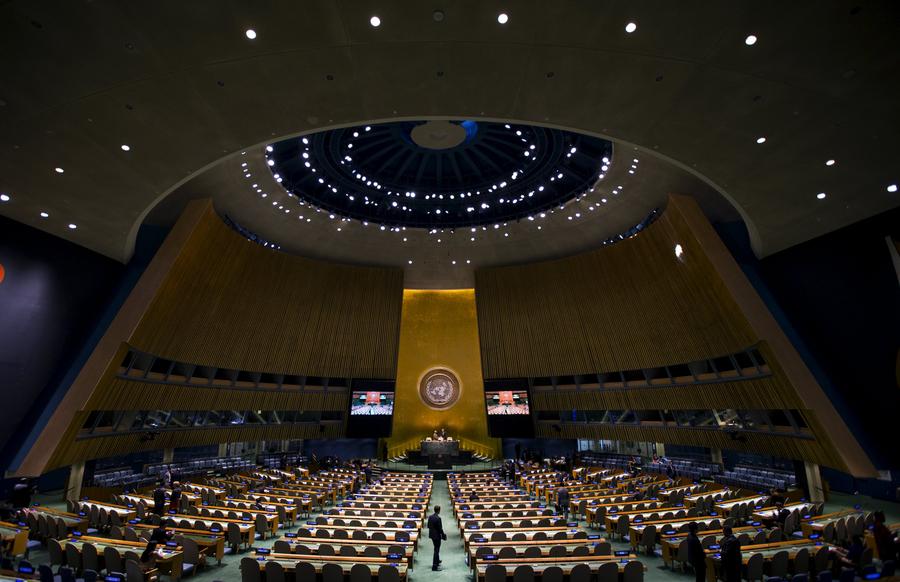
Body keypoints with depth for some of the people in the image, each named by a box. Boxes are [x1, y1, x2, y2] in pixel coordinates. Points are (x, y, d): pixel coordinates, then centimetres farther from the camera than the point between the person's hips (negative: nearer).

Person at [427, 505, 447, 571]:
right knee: (436, 550, 3)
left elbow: (428, 526, 7)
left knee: (436, 548, 27)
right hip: (437, 535, -8)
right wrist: (443, 535, -6)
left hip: (432, 535, 8)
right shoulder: (438, 518, -25)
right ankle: (434, 566, 8)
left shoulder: (430, 516, -2)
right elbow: (440, 528, -21)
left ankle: (437, 561, 45)